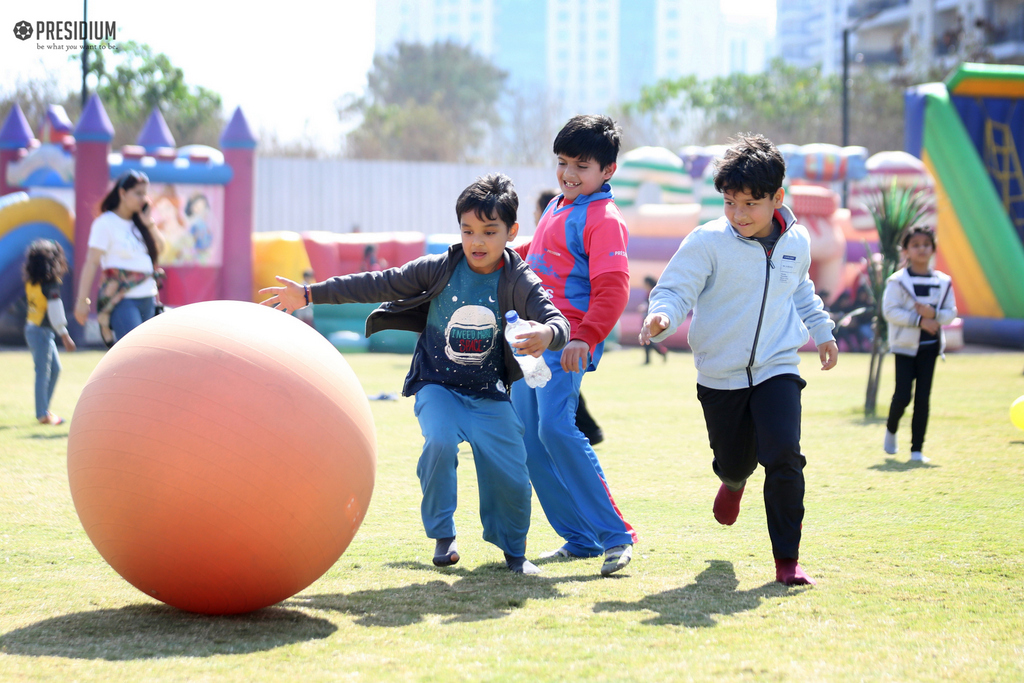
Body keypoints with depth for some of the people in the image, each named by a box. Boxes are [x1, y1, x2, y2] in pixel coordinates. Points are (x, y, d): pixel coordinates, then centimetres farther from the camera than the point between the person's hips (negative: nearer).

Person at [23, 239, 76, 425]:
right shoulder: (50, 284, -17)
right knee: (43, 372, -3)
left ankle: (44, 409, 20)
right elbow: (55, 312, -17)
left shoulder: (31, 282, 6)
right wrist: (65, 336, -12)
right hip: (41, 332, -9)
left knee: (55, 368, 16)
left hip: (32, 328, 9)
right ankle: (43, 414, 1)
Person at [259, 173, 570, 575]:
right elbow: (379, 285, -5)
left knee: (509, 473, -8)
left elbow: (558, 320, -21)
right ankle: (442, 535, -9)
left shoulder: (518, 282, -9)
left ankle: (513, 549, 20)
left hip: (489, 395, 1)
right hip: (438, 387, 0)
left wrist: (548, 334, -48)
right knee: (439, 441, -29)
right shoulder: (439, 270, -8)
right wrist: (310, 294, -7)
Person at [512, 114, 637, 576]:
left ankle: (614, 535, -17)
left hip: (567, 342, -9)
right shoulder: (556, 208, 18)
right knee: (529, 437, 6)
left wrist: (586, 337, -33)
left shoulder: (603, 219, -11)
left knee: (555, 427, -23)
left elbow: (611, 288, -22)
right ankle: (579, 539, 13)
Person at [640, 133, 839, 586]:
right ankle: (734, 481, 54)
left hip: (777, 368, 1)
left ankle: (787, 558, -3)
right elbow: (675, 290, -15)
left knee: (784, 457, -17)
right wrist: (661, 316, -37)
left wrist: (822, 331, 31)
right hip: (720, 374, -1)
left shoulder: (796, 242, 1)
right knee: (732, 460, 12)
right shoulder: (708, 242, -14)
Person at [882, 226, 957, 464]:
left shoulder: (943, 282, 5)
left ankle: (917, 449, 7)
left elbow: (951, 312, 5)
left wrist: (934, 314, -15)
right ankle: (891, 430, 23)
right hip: (905, 345, -3)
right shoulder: (898, 281, -6)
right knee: (903, 395, -8)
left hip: (929, 346, 3)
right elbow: (890, 311, -12)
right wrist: (919, 320, -18)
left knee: (923, 398, 2)